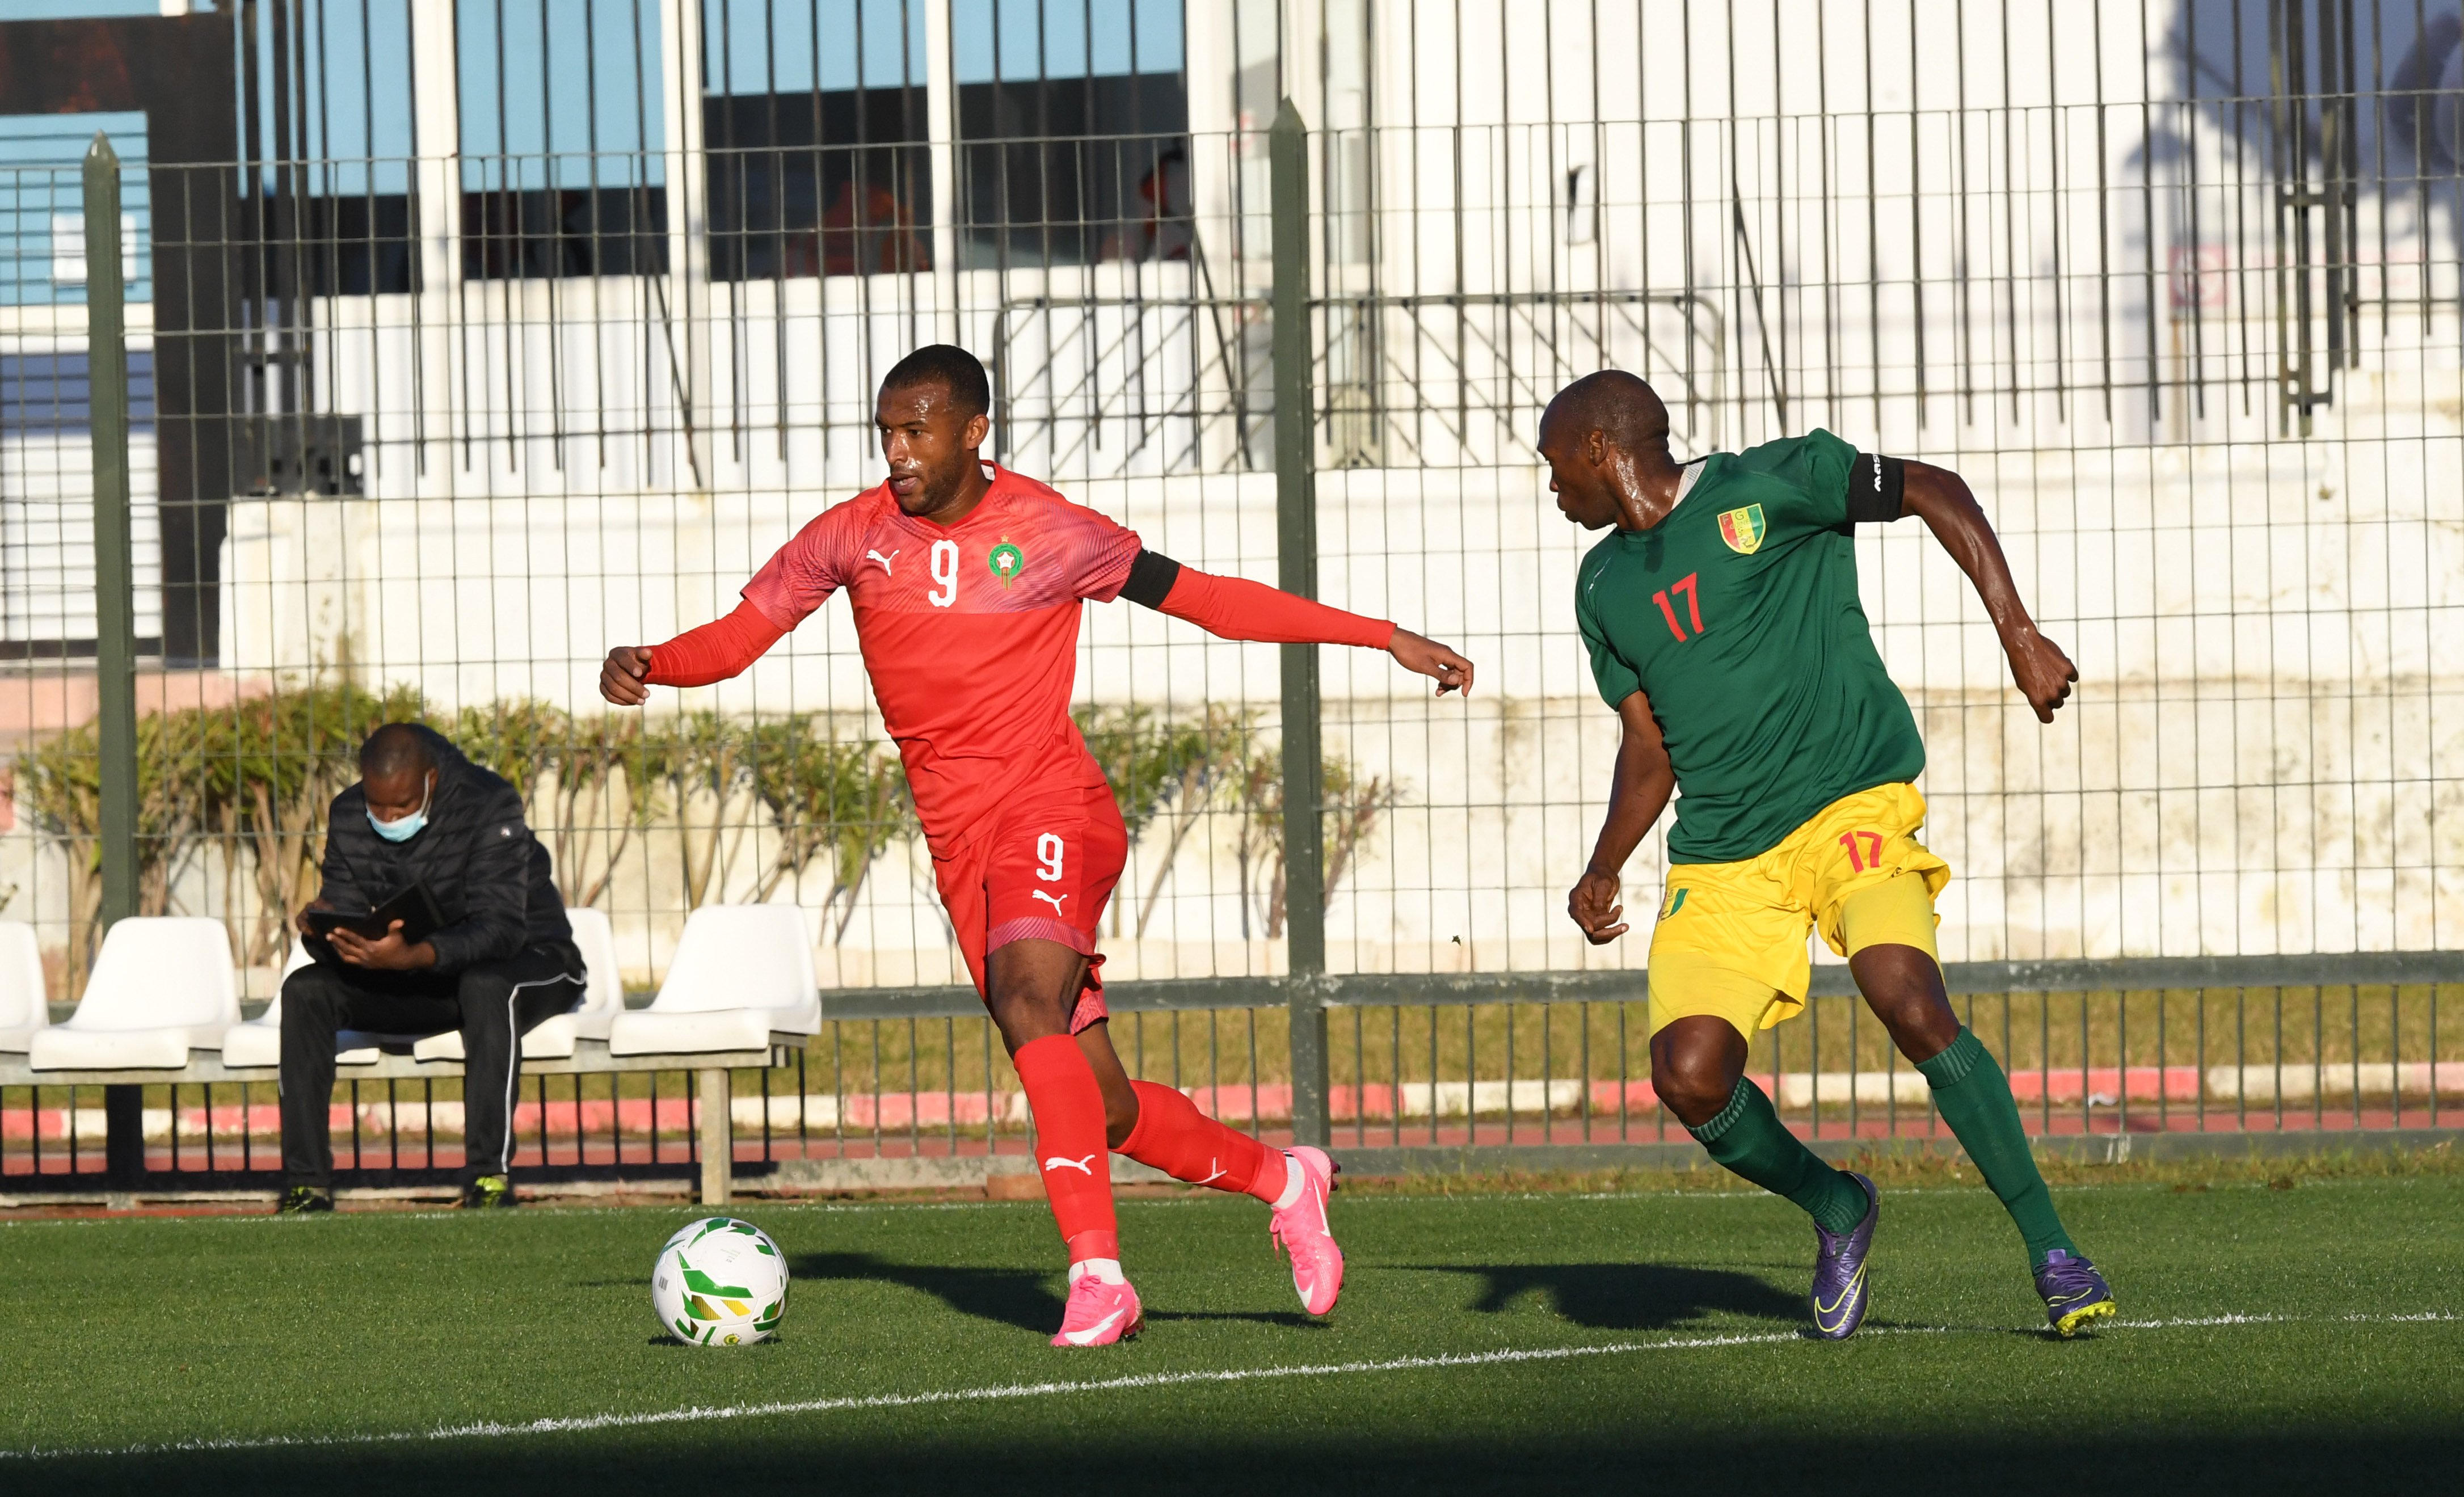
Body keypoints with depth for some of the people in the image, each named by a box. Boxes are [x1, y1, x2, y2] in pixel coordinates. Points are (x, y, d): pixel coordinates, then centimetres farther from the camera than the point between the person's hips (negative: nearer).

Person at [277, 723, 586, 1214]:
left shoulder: (490, 805, -23)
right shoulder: (348, 816, -5)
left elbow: (499, 929, -31)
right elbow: (342, 906, -6)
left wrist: (410, 957, -48)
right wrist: (321, 931, -33)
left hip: (529, 958, -5)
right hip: (418, 984, 5)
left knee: (485, 984, -40)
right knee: (305, 991, -17)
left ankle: (490, 1176, -41)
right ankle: (306, 1183, -21)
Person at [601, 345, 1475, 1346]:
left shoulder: (1050, 534, -3)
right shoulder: (855, 537, 5)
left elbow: (1206, 598, 4)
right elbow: (741, 634, 8)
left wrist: (1386, 638, 4)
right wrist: (648, 666, -15)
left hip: (1052, 812, -4)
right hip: (959, 845, 4)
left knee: (1029, 1008, -31)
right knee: (1104, 1110, 4)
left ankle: (1096, 1275, -33)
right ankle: (1279, 1182, 29)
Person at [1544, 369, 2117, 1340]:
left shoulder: (1766, 486, -2)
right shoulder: (1605, 587, 17)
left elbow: (1934, 493, 1)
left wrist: (2019, 636, -7)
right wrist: (1604, 873, 3)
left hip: (1850, 811, -5)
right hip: (1721, 855, 5)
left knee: (1910, 1004, -29)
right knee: (1689, 1077, -14)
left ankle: (2049, 1247, -18)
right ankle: (1836, 1211, 14)